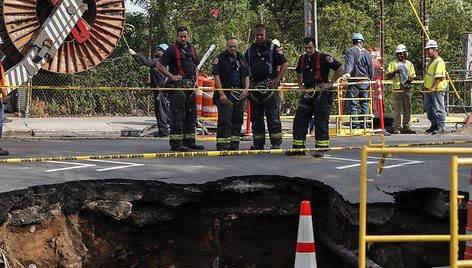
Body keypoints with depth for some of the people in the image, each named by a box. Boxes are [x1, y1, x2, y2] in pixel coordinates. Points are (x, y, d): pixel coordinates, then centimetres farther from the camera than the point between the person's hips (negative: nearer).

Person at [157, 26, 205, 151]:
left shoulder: (191, 49, 17)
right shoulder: (172, 49, -5)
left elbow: (196, 66, 28)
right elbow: (160, 66, -8)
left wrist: (196, 80, 15)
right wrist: (172, 76, -14)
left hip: (190, 86, 8)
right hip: (177, 86, -8)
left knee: (191, 113, 12)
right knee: (178, 115, -9)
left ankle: (189, 141, 20)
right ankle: (176, 143, -8)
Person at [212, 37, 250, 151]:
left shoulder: (241, 59, 16)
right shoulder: (220, 58, 0)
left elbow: (246, 76, 17)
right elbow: (216, 76, -7)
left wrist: (246, 89, 0)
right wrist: (221, 94, -15)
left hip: (240, 95, 5)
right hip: (225, 94, -5)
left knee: (237, 120, 7)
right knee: (224, 120, -10)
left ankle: (234, 145, 14)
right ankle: (222, 145, -9)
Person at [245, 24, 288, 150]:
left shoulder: (272, 47, 1)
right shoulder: (250, 49, 14)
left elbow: (285, 64, -3)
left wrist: (276, 79, -9)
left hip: (269, 87, -5)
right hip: (254, 87, 5)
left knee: (273, 116, -7)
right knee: (256, 117, 7)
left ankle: (276, 143, -5)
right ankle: (258, 143, 13)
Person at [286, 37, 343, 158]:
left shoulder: (323, 58, -9)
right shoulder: (302, 58, 11)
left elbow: (340, 68, -9)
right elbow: (299, 72, 32)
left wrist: (330, 83, -9)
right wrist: (300, 85, 17)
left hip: (322, 94, -6)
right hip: (307, 93, 6)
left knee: (321, 121, -3)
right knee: (299, 120, 2)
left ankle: (321, 148, 3)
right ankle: (298, 147, 7)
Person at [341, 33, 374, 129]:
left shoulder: (350, 51, -1)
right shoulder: (367, 53, 11)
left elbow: (349, 63, -18)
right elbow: (371, 68, 13)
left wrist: (347, 73, -31)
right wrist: (370, 79, 23)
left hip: (354, 82, -4)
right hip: (365, 82, 4)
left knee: (352, 103, 0)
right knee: (365, 103, 10)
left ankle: (355, 123, -5)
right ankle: (366, 123, 9)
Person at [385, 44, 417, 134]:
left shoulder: (409, 64, 14)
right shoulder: (393, 64, 7)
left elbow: (412, 76, 11)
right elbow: (388, 76, 2)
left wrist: (409, 80, -11)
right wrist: (395, 72, -15)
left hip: (407, 89, 3)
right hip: (397, 90, -3)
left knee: (407, 109, 6)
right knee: (397, 110, -6)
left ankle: (406, 126, 12)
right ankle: (397, 128, -4)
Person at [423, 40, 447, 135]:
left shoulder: (439, 61, -15)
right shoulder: (431, 61, 16)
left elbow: (439, 77, -24)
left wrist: (433, 87, -32)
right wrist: (425, 86, 25)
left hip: (438, 89, -10)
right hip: (429, 89, 10)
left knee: (439, 109, -3)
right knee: (427, 107, 12)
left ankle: (441, 127, 2)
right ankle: (434, 124, 24)